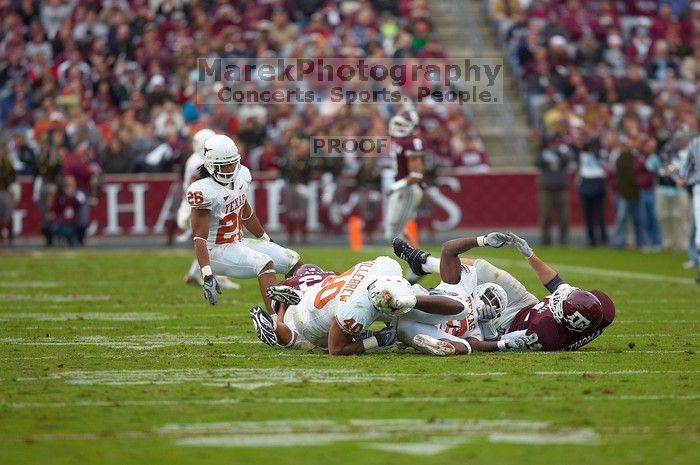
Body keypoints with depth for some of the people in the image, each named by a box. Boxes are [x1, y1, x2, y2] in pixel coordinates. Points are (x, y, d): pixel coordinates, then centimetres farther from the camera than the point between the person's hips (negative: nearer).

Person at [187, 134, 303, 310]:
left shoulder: (241, 175, 0)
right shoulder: (204, 191, -24)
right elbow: (199, 237, -24)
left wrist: (267, 241, 28)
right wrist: (206, 276, -31)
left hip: (238, 243, 9)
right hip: (218, 251, -9)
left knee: (294, 262, 6)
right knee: (264, 263, -29)